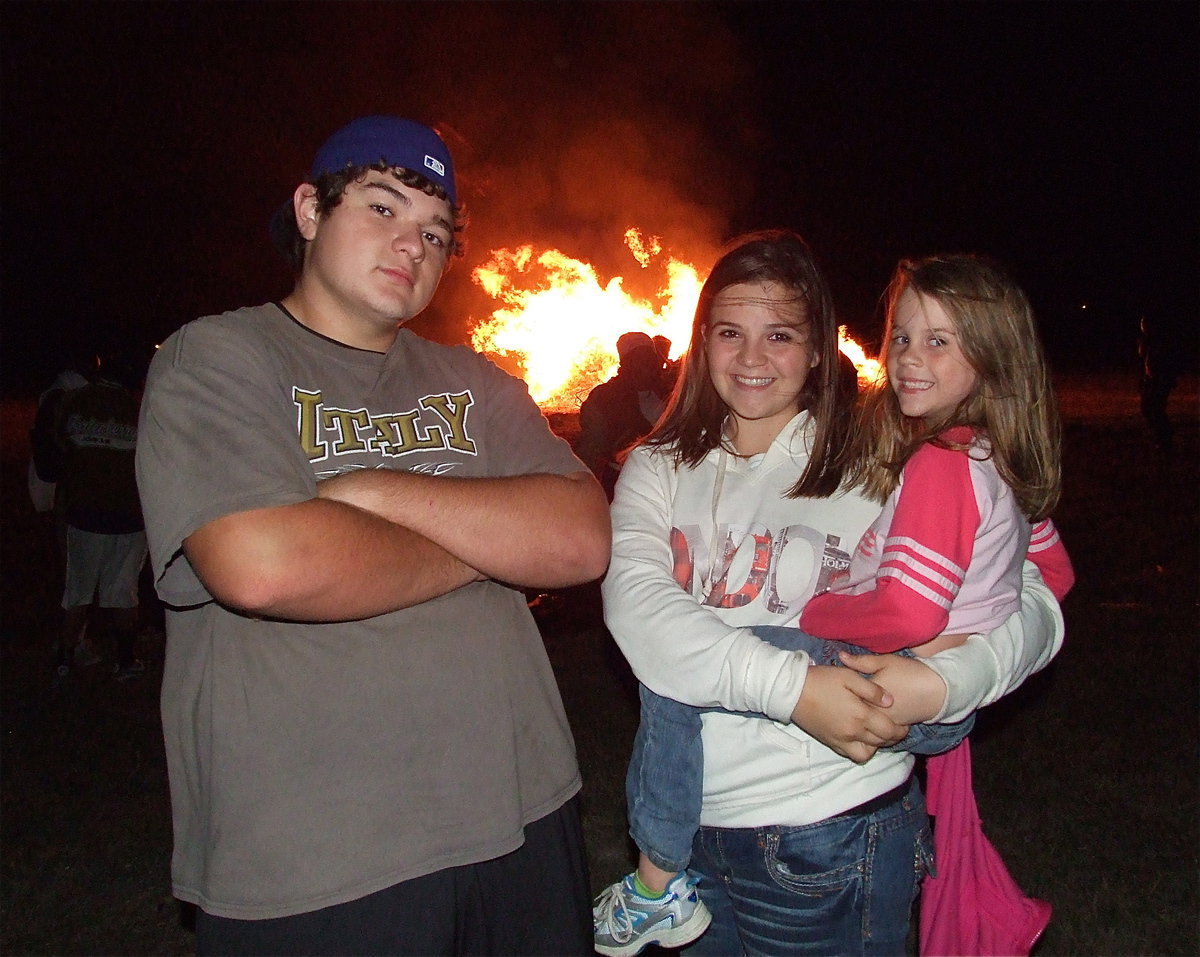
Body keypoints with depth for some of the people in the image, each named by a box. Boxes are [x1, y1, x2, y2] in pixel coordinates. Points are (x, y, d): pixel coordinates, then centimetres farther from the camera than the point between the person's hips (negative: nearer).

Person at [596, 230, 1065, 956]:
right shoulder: (658, 471, 4)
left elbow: (1031, 607, -6)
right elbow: (636, 607, -13)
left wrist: (939, 684, -26)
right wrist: (794, 687, -25)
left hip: (833, 836, -2)